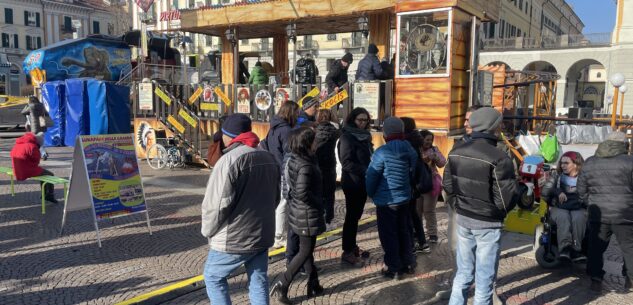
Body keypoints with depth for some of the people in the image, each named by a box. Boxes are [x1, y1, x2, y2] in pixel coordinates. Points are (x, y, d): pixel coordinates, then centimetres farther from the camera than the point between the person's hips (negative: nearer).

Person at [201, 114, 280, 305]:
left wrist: (208, 231, -4)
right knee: (259, 282, 16)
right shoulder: (269, 158, 7)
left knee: (213, 276, 15)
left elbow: (216, 203, -20)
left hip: (233, 239, -6)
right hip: (263, 235, 7)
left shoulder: (230, 160, -18)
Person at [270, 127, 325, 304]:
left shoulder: (293, 160, 5)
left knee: (306, 249, 17)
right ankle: (282, 285, 3)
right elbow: (302, 193, -31)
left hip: (297, 211, 9)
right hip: (307, 214, -9)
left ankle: (313, 286, 29)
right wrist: (318, 203, -15)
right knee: (305, 252, 3)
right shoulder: (306, 165, -24)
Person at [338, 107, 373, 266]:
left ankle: (352, 246, 26)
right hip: (352, 182, -8)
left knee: (356, 215, 15)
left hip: (362, 182, 8)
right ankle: (347, 252, 5)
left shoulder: (364, 136, 11)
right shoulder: (347, 137, -13)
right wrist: (366, 171, -23)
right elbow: (346, 162, -20)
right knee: (351, 216, -3)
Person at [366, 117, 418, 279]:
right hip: (404, 197, 6)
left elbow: (371, 176, -14)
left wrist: (372, 194, 3)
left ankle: (394, 269, 13)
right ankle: (408, 263, 29)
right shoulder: (410, 150, -2)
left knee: (388, 234, 5)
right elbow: (411, 172, 8)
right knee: (404, 231, 19)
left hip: (386, 200, -6)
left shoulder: (382, 152, -20)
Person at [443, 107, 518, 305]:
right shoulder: (498, 158, -19)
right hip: (488, 224, -6)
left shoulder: (456, 152, 1)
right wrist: (498, 213, 3)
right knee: (484, 278, 8)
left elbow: (448, 185, 7)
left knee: (463, 272, 18)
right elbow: (506, 198, -17)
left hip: (463, 219, 6)